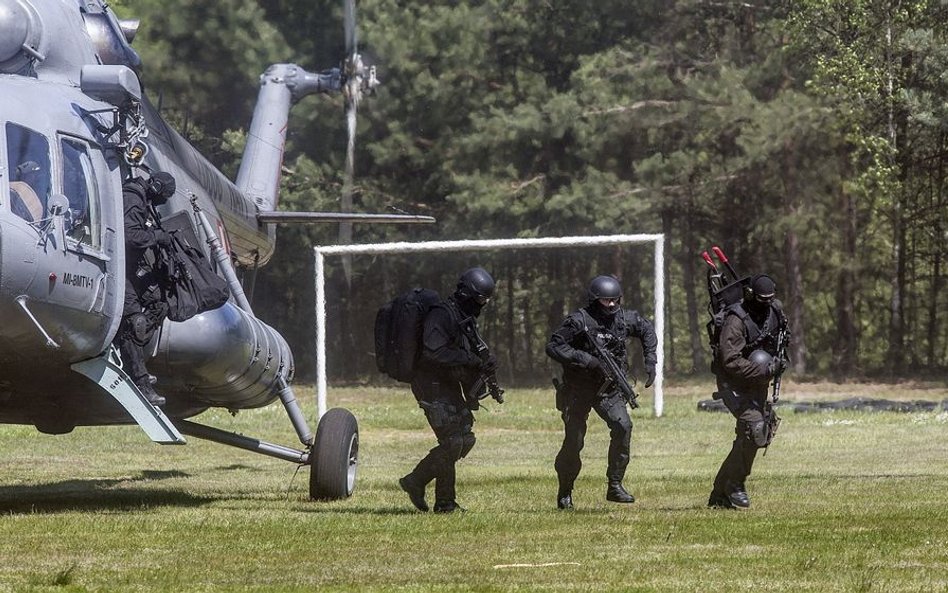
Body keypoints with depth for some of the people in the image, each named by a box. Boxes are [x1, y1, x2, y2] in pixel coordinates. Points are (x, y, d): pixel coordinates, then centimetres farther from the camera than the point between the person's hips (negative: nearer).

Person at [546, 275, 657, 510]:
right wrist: (585, 359, -27)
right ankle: (565, 493, 21)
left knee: (622, 426, -20)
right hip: (578, 390, -3)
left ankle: (615, 485, -12)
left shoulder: (625, 318, -2)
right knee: (573, 441, -1)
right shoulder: (579, 321, -17)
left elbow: (647, 330, 18)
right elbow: (553, 347, -20)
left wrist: (650, 360, 6)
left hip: (608, 388, 3)